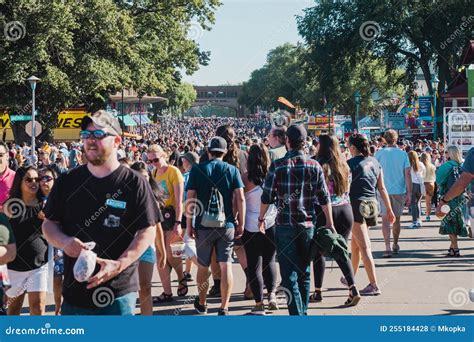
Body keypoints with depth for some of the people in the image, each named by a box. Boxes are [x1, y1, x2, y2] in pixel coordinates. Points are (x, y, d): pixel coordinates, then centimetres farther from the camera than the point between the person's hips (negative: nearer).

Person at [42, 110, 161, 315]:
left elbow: (147, 232, -5)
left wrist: (119, 264, -18)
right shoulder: (67, 182, 8)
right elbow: (49, 224, 12)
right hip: (74, 289, 4)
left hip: (118, 292, -3)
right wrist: (64, 242, -11)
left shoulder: (134, 183, -3)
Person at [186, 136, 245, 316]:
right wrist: (241, 224, 2)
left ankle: (201, 304, 29)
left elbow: (190, 199, -5)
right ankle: (224, 308, -3)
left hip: (204, 226, 0)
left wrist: (189, 224, 1)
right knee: (226, 266, 2)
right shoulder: (232, 170, 1)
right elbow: (240, 199, -4)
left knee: (203, 266, 14)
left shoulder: (197, 169, -1)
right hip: (227, 225, 0)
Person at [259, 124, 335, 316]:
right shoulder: (314, 166, -2)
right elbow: (324, 198, 1)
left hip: (285, 225, -3)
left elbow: (267, 197, -4)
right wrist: (330, 223, 11)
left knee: (289, 273, -1)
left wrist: (261, 218, 12)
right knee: (304, 272, 17)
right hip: (308, 225, 3)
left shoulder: (277, 166, -8)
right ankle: (303, 310, 24)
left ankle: (297, 314, -10)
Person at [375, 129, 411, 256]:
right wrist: (409, 193, -1)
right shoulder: (403, 154, 0)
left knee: (386, 218, -4)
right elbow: (407, 174, -4)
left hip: (384, 190, -2)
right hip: (399, 190, 2)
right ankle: (395, 245, 31)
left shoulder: (379, 153, -2)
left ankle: (388, 247, -18)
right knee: (396, 218, 15)